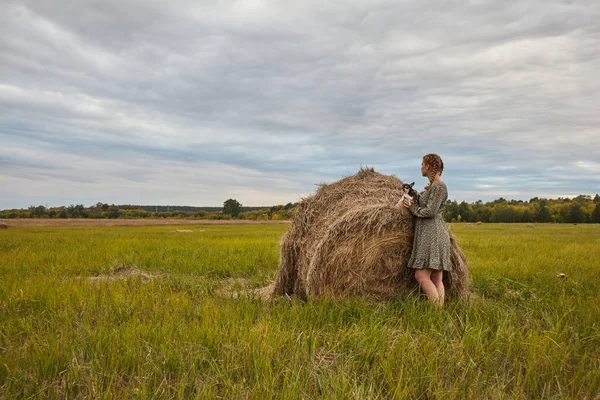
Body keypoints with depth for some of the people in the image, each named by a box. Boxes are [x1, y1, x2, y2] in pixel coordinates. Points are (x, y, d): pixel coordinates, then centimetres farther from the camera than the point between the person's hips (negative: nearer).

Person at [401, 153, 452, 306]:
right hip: (429, 234, 10)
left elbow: (430, 211, -17)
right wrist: (418, 198, 7)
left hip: (432, 234, -10)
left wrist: (412, 207, -4)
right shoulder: (432, 186, 19)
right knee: (436, 279, 6)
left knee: (421, 276, -14)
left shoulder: (439, 186, -10)